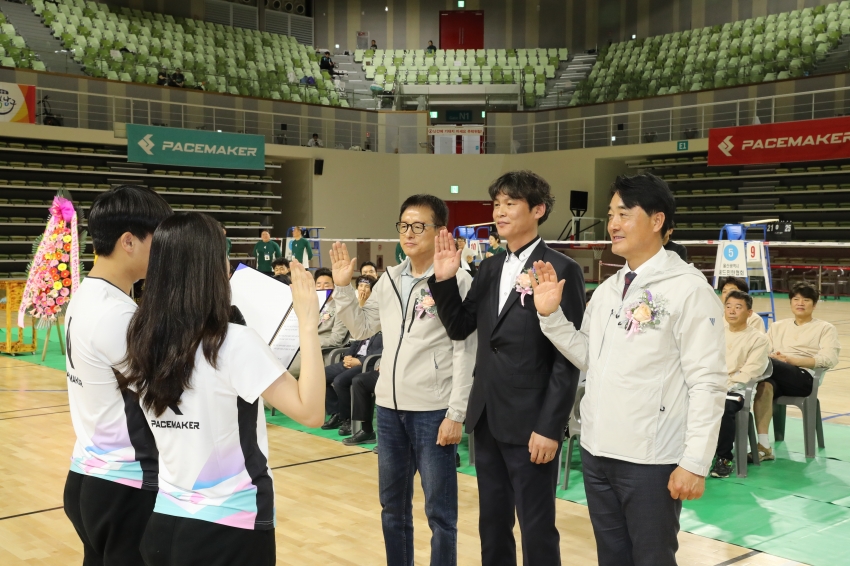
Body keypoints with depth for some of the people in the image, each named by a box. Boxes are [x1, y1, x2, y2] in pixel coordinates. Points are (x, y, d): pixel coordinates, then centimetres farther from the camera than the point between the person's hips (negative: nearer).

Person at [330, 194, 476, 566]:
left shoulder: (457, 280, -10)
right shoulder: (390, 279, 9)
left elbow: (466, 352, -11)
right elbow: (361, 329, 17)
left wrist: (455, 414, -14)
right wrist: (343, 288, 4)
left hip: (433, 411, -6)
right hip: (389, 407, 6)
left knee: (439, 512, 5)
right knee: (392, 507, 17)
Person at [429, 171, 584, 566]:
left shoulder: (561, 270, -11)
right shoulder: (489, 269, 10)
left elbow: (568, 357, -13)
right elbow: (459, 328, 10)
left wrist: (550, 428, -16)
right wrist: (444, 281, -5)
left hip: (530, 423, -6)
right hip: (487, 418, 7)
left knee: (536, 530, 6)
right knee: (492, 523, 17)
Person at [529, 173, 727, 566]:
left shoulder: (689, 289, -11)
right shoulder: (607, 289, 10)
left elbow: (707, 383, -13)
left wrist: (695, 463, -16)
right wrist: (551, 315, 1)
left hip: (651, 460, -7)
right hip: (597, 452, 7)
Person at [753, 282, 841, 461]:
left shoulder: (826, 329, 16)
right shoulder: (777, 326, 29)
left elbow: (829, 359, -1)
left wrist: (791, 360, -13)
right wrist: (770, 358, -12)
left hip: (803, 378, -3)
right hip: (775, 374, 3)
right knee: (764, 384, -37)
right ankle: (763, 446, -38)